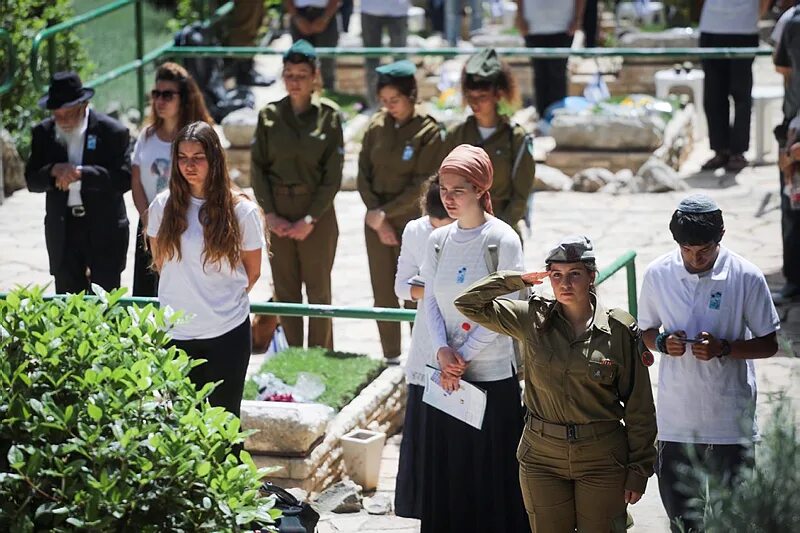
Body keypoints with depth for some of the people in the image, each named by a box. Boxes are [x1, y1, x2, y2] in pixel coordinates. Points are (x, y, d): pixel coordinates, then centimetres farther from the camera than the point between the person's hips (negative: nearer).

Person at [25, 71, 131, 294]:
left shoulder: (112, 132, -8)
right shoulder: (43, 133, 4)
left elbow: (124, 179, -15)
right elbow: (31, 181, 3)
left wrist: (81, 173, -23)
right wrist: (54, 171, -19)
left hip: (104, 229, -3)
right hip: (63, 228, 3)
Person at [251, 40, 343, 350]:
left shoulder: (329, 116, -3)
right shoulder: (269, 115, 3)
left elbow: (333, 175, -5)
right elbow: (257, 167, 4)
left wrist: (310, 219, -10)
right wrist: (270, 214, -5)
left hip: (317, 212, -2)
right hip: (278, 213, 2)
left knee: (318, 289, 2)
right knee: (285, 290, 6)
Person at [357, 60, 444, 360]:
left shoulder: (428, 132, -9)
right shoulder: (377, 125, 3)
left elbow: (422, 186, -12)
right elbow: (363, 174, 4)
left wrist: (384, 213, -12)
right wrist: (377, 217, -5)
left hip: (411, 220, -4)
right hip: (376, 221, 4)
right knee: (383, 295, 8)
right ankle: (390, 360, 18)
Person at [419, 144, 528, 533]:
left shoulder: (503, 241, -10)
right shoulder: (438, 241, 6)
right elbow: (430, 301, 4)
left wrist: (462, 356, -13)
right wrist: (442, 351, -12)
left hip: (492, 375, -5)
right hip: (447, 373, 5)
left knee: (491, 470, 2)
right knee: (446, 468, 10)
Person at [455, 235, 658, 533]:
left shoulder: (619, 330, -6)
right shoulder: (532, 320, 0)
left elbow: (639, 406, -2)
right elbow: (469, 304, 1)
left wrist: (639, 470, -2)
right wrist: (519, 280, -2)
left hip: (602, 461, -2)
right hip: (543, 459, 2)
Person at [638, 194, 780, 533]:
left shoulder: (746, 277, -10)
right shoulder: (657, 274, -3)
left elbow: (768, 344, -3)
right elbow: (646, 331, 11)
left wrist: (724, 348, -19)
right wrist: (663, 342, -11)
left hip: (730, 419, -2)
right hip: (676, 419, 2)